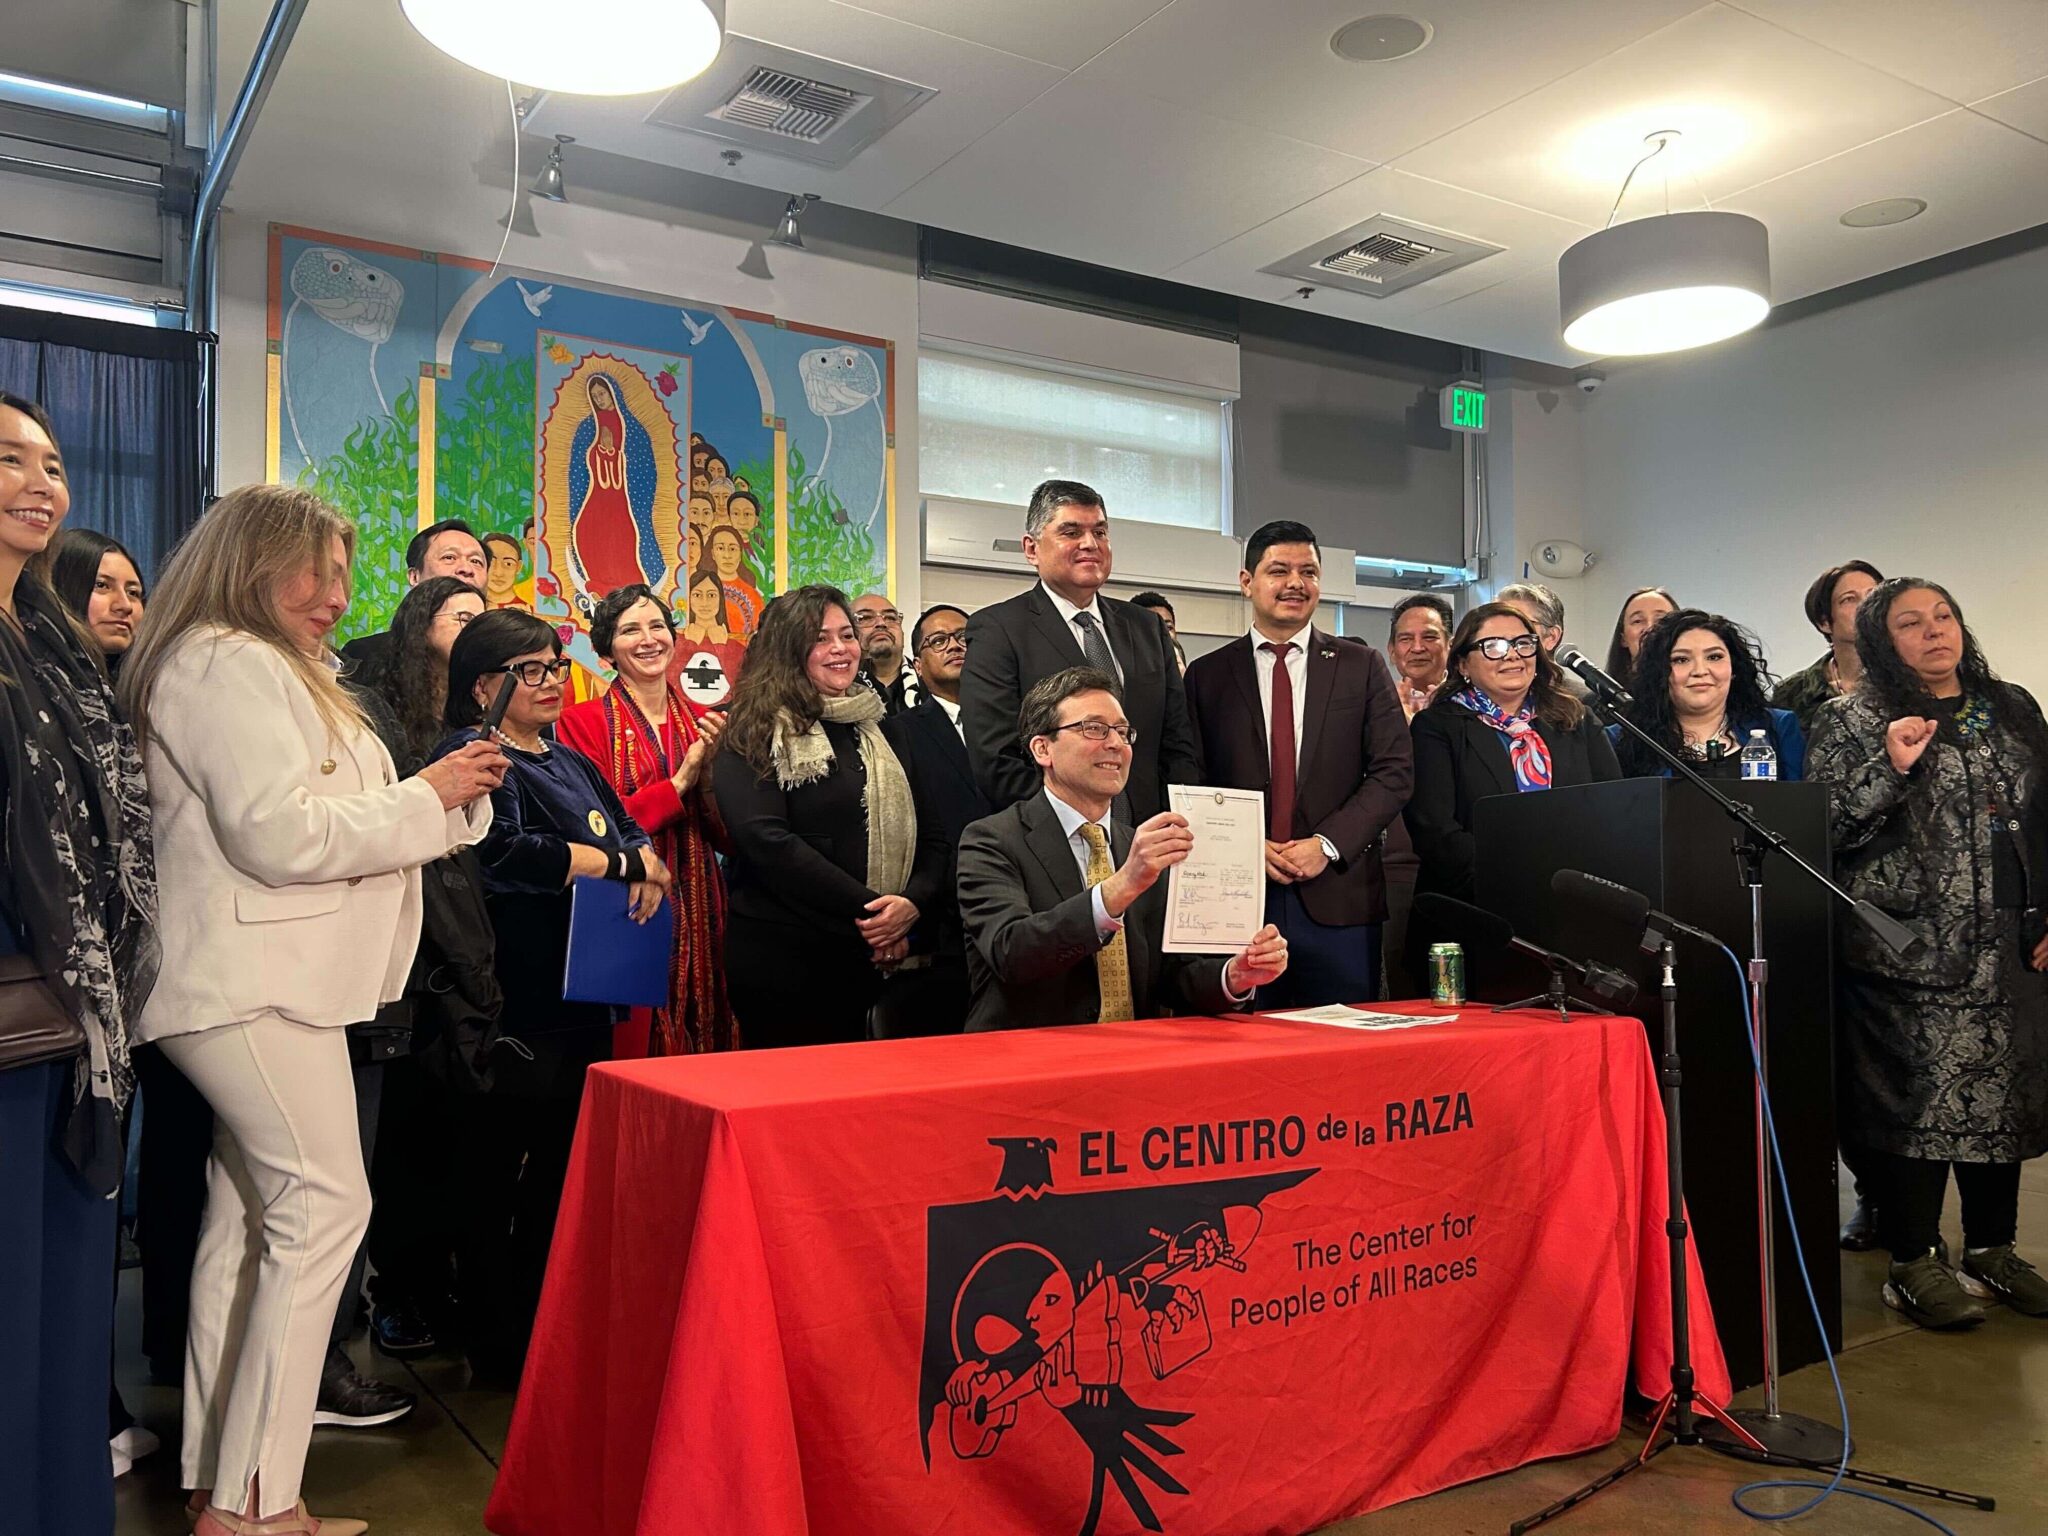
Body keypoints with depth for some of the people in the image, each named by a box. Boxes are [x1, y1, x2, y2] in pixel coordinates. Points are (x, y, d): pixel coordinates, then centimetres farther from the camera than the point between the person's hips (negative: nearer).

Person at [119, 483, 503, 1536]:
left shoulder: (276, 673, 22)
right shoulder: (228, 665, -11)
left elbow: (331, 824, 24)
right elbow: (279, 834, -20)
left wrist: (452, 793, 11)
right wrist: (425, 796, -12)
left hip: (270, 983, 10)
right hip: (254, 984, -10)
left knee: (249, 1214, 10)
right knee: (323, 1206, -11)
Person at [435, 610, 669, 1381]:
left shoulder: (569, 761, 18)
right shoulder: (473, 757, -9)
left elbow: (631, 832, 18)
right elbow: (505, 853, -24)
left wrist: (645, 865, -7)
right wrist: (623, 864, -15)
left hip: (583, 998, 9)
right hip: (512, 1004, -8)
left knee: (560, 1173, 16)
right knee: (494, 1177, 4)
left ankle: (543, 1330, 29)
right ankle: (496, 1346, 16)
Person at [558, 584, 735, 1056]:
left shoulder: (700, 723, 11)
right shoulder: (583, 721, -2)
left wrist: (710, 770, -8)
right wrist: (679, 782, -10)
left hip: (699, 908, 4)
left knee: (706, 1047, 8)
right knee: (637, 1051, 0)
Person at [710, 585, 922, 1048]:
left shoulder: (876, 728, 13)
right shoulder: (754, 733, -6)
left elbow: (908, 832, 14)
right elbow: (766, 840, -18)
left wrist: (908, 909, -5)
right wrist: (868, 909, -18)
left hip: (865, 954, 6)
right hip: (779, 953, -6)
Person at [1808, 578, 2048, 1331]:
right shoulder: (1852, 721, -3)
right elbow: (1829, 830, -9)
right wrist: (1891, 769, -21)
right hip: (1911, 950, -5)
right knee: (1916, 1096, -4)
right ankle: (1914, 1262, 9)